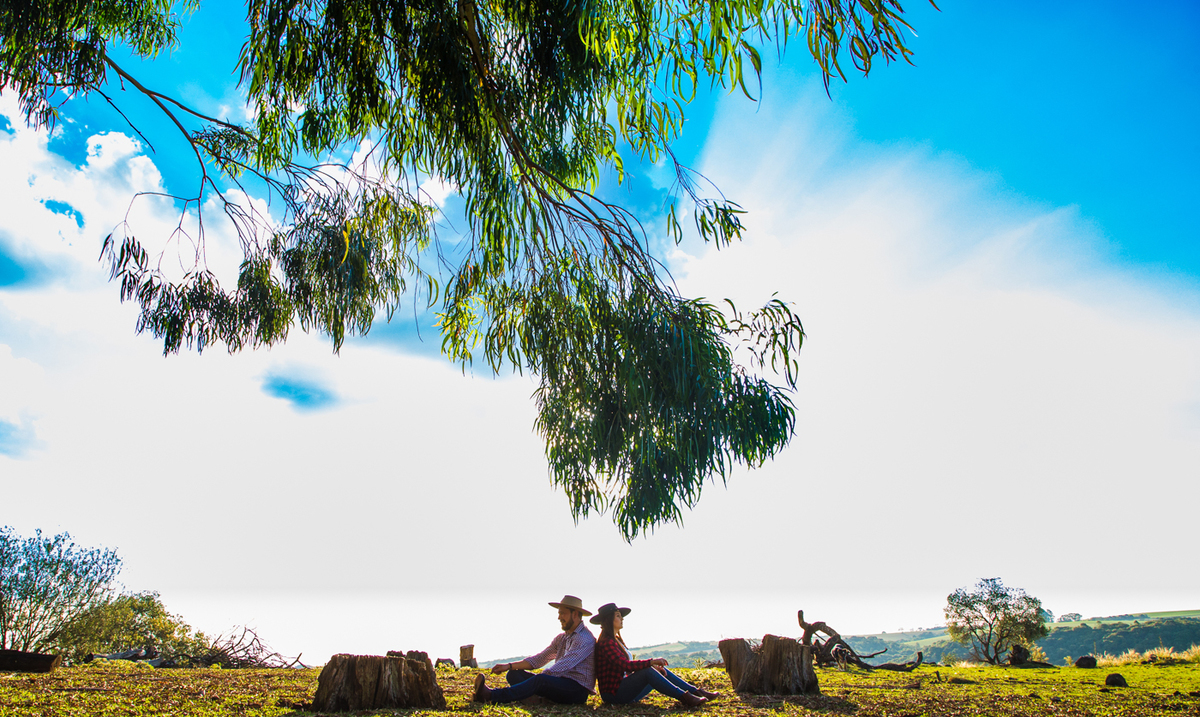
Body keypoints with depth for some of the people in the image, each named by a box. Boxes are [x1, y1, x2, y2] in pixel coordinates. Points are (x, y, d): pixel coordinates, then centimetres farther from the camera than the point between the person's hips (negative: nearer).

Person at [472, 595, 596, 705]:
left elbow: (562, 667, -20)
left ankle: (492, 696, -43)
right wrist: (509, 666, 1)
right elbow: (538, 659, 13)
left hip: (577, 689, -9)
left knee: (541, 680, -36)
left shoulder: (585, 639, -10)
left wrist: (535, 678, -21)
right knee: (514, 674, -5)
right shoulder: (561, 637, 19)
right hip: (558, 685, 9)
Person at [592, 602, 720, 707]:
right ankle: (684, 698, -29)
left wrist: (654, 666, 1)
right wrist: (651, 662, -25)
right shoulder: (606, 642, -16)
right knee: (647, 671, -28)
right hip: (614, 693, -10)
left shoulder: (616, 640, 16)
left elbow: (630, 667, 13)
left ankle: (696, 691, -2)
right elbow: (626, 665, -27)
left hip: (623, 690, 10)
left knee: (661, 670, 4)